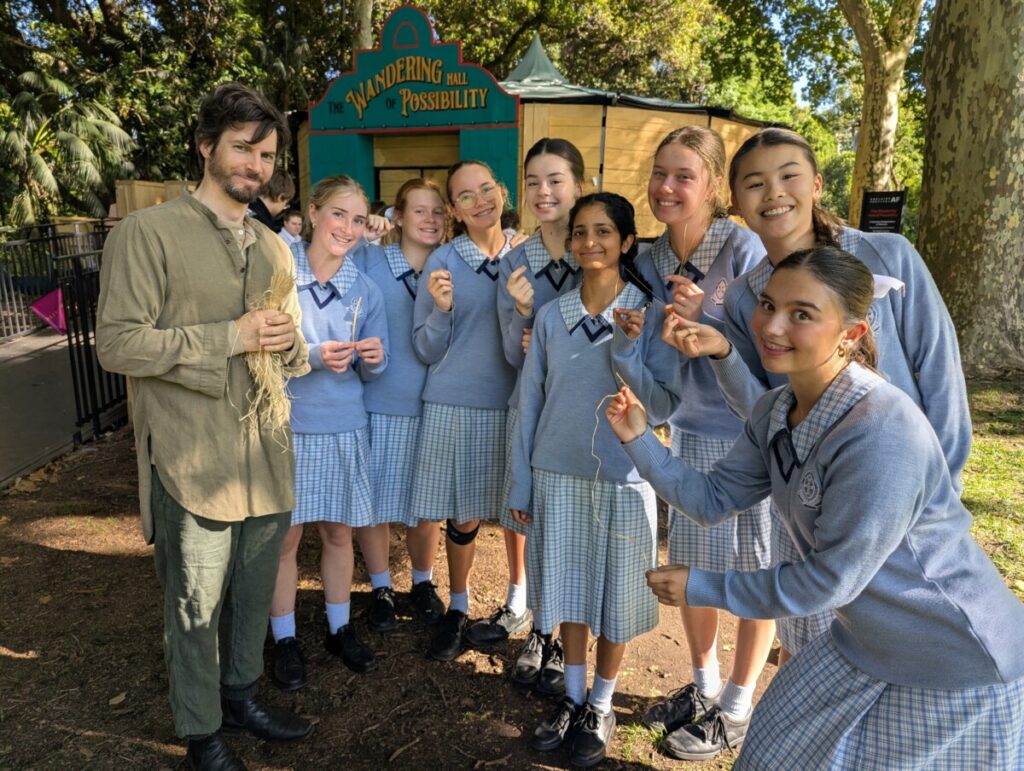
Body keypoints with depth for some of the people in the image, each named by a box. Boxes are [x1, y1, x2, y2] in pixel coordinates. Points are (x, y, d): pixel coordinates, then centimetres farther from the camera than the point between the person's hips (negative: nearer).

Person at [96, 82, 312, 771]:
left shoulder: (274, 247, 13)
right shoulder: (148, 232, -7)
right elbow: (117, 343, -12)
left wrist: (290, 345, -6)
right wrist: (228, 337, -18)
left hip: (268, 456, 6)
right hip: (193, 464, -5)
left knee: (255, 593, 19)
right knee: (196, 606, 9)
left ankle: (241, 694, 42)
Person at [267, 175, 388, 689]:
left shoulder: (365, 290, 2)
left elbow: (371, 371, 6)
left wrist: (372, 359, -16)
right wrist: (312, 357, -21)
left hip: (344, 426, 3)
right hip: (286, 423, -3)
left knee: (338, 533, 14)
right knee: (285, 537, 8)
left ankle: (340, 628, 34)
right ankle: (285, 639, 28)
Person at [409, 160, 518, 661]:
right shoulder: (443, 262, -4)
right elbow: (426, 350, -3)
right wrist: (442, 309, -20)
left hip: (514, 403, 2)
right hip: (454, 406, -2)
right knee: (463, 517, 7)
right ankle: (457, 609, 29)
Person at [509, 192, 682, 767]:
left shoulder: (650, 316, -6)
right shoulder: (551, 316, 1)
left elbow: (665, 407, -9)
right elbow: (530, 401, 4)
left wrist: (626, 351, -23)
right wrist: (521, 482, 4)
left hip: (622, 477, -2)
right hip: (558, 475, 3)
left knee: (615, 595, 10)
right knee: (568, 588, 14)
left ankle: (602, 708, 32)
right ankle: (573, 697, 35)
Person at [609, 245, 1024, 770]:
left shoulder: (881, 435, -33)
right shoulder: (776, 412, -6)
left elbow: (829, 580, -26)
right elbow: (713, 500, -1)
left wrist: (701, 587, -17)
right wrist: (640, 440, -12)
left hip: (956, 668, -7)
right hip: (865, 645, 8)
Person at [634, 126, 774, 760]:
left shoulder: (743, 247, -15)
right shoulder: (653, 260, 1)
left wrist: (705, 319, -28)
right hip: (690, 429, 5)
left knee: (755, 572, 9)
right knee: (690, 566, 14)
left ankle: (736, 705, 30)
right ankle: (703, 685, 38)